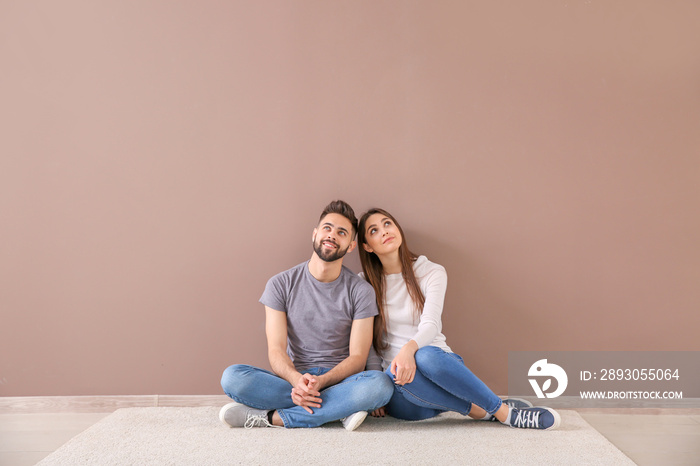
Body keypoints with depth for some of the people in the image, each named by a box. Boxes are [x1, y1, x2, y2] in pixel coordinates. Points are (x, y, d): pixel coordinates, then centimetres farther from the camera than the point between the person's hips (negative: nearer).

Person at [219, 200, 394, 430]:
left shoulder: (361, 291, 0)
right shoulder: (280, 284, 1)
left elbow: (357, 357, -5)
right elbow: (276, 351, -5)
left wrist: (322, 382, -25)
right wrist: (297, 380, -28)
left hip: (339, 381, 0)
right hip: (292, 379, 1)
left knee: (381, 384, -33)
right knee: (232, 377, -26)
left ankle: (271, 417, -25)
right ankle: (339, 409, -23)